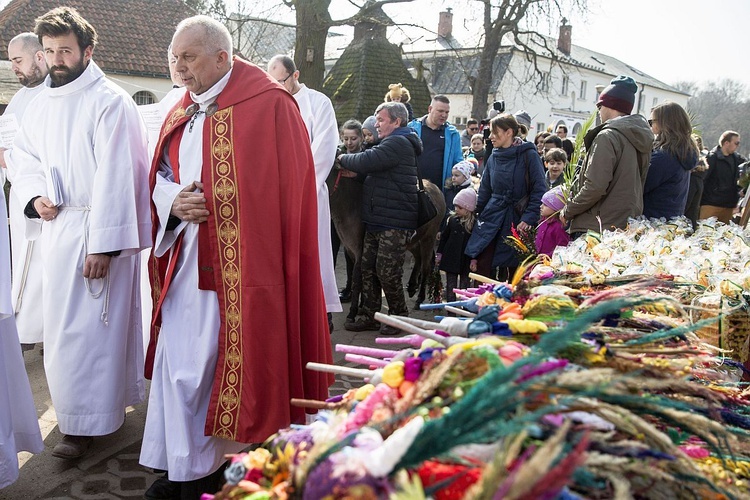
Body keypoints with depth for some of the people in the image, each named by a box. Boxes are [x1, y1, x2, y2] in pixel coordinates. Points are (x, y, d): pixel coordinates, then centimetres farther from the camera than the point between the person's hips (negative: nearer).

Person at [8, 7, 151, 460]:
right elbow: (24, 153, 22)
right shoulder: (42, 103, 11)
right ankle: (110, 395, 30)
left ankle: (86, 422, 11)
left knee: (87, 323, -3)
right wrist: (35, 195, 1)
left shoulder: (110, 101, -12)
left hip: (96, 229, -7)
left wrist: (102, 243, -22)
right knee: (64, 319, 13)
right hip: (57, 225, 7)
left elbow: (114, 176, -18)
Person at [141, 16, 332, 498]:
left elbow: (283, 188, -12)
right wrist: (173, 201, -5)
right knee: (178, 359, 10)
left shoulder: (268, 106, -9)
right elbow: (160, 175, 18)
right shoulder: (182, 114, 14)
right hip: (185, 260, 7)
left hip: (238, 267, -7)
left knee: (208, 363, 0)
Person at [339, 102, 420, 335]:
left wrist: (343, 158, -3)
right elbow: (372, 168, 22)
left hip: (395, 223, -10)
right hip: (376, 220, 10)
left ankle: (399, 317, 12)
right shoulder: (392, 143, 21)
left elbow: (365, 161, -22)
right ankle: (368, 317, 18)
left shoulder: (398, 143, -13)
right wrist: (355, 171, 1)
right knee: (368, 268, 10)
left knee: (387, 272, -5)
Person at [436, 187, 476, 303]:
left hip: (466, 260, -4)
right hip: (450, 258, 4)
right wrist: (439, 253, 9)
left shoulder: (475, 223, -10)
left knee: (464, 286, 7)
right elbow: (444, 237, 9)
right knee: (450, 286, 10)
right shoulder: (452, 219, 2)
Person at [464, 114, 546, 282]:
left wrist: (529, 217, -19)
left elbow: (539, 189, -10)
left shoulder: (528, 155, -6)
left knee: (515, 274, 3)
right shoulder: (493, 158, 10)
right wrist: (477, 216, 11)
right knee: (481, 270, -2)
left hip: (517, 221, -4)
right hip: (492, 218, 5)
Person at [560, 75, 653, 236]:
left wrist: (567, 212, -7)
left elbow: (595, 187, -19)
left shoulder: (607, 136, -12)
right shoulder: (639, 140, 15)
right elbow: (638, 184, 16)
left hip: (598, 228, -9)